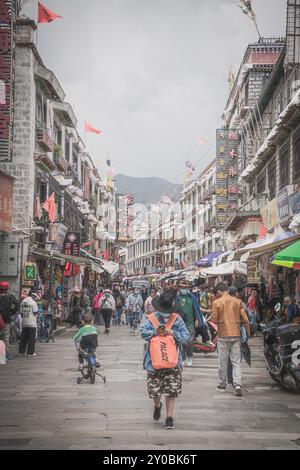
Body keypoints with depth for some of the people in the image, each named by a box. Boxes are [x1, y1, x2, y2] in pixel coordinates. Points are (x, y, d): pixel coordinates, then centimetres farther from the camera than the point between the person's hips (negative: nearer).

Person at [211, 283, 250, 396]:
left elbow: (214, 320, -4)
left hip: (223, 335, -2)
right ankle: (237, 385, -11)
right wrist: (248, 333, 11)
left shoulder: (217, 303, -4)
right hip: (236, 334, 2)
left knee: (223, 361, 9)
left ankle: (222, 384, 17)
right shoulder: (238, 301, 4)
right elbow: (245, 319, 3)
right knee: (236, 361, 3)